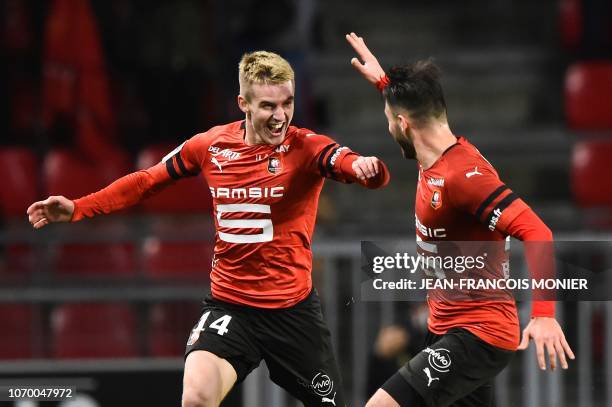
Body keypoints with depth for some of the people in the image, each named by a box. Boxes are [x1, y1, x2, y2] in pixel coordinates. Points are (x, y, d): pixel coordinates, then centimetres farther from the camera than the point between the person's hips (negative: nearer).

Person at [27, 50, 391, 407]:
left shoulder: (306, 148, -11)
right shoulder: (211, 145, -1)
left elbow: (346, 162, -32)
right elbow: (147, 182, 14)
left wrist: (366, 167, -56)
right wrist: (76, 209, 9)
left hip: (293, 309, -1)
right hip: (229, 305, 1)